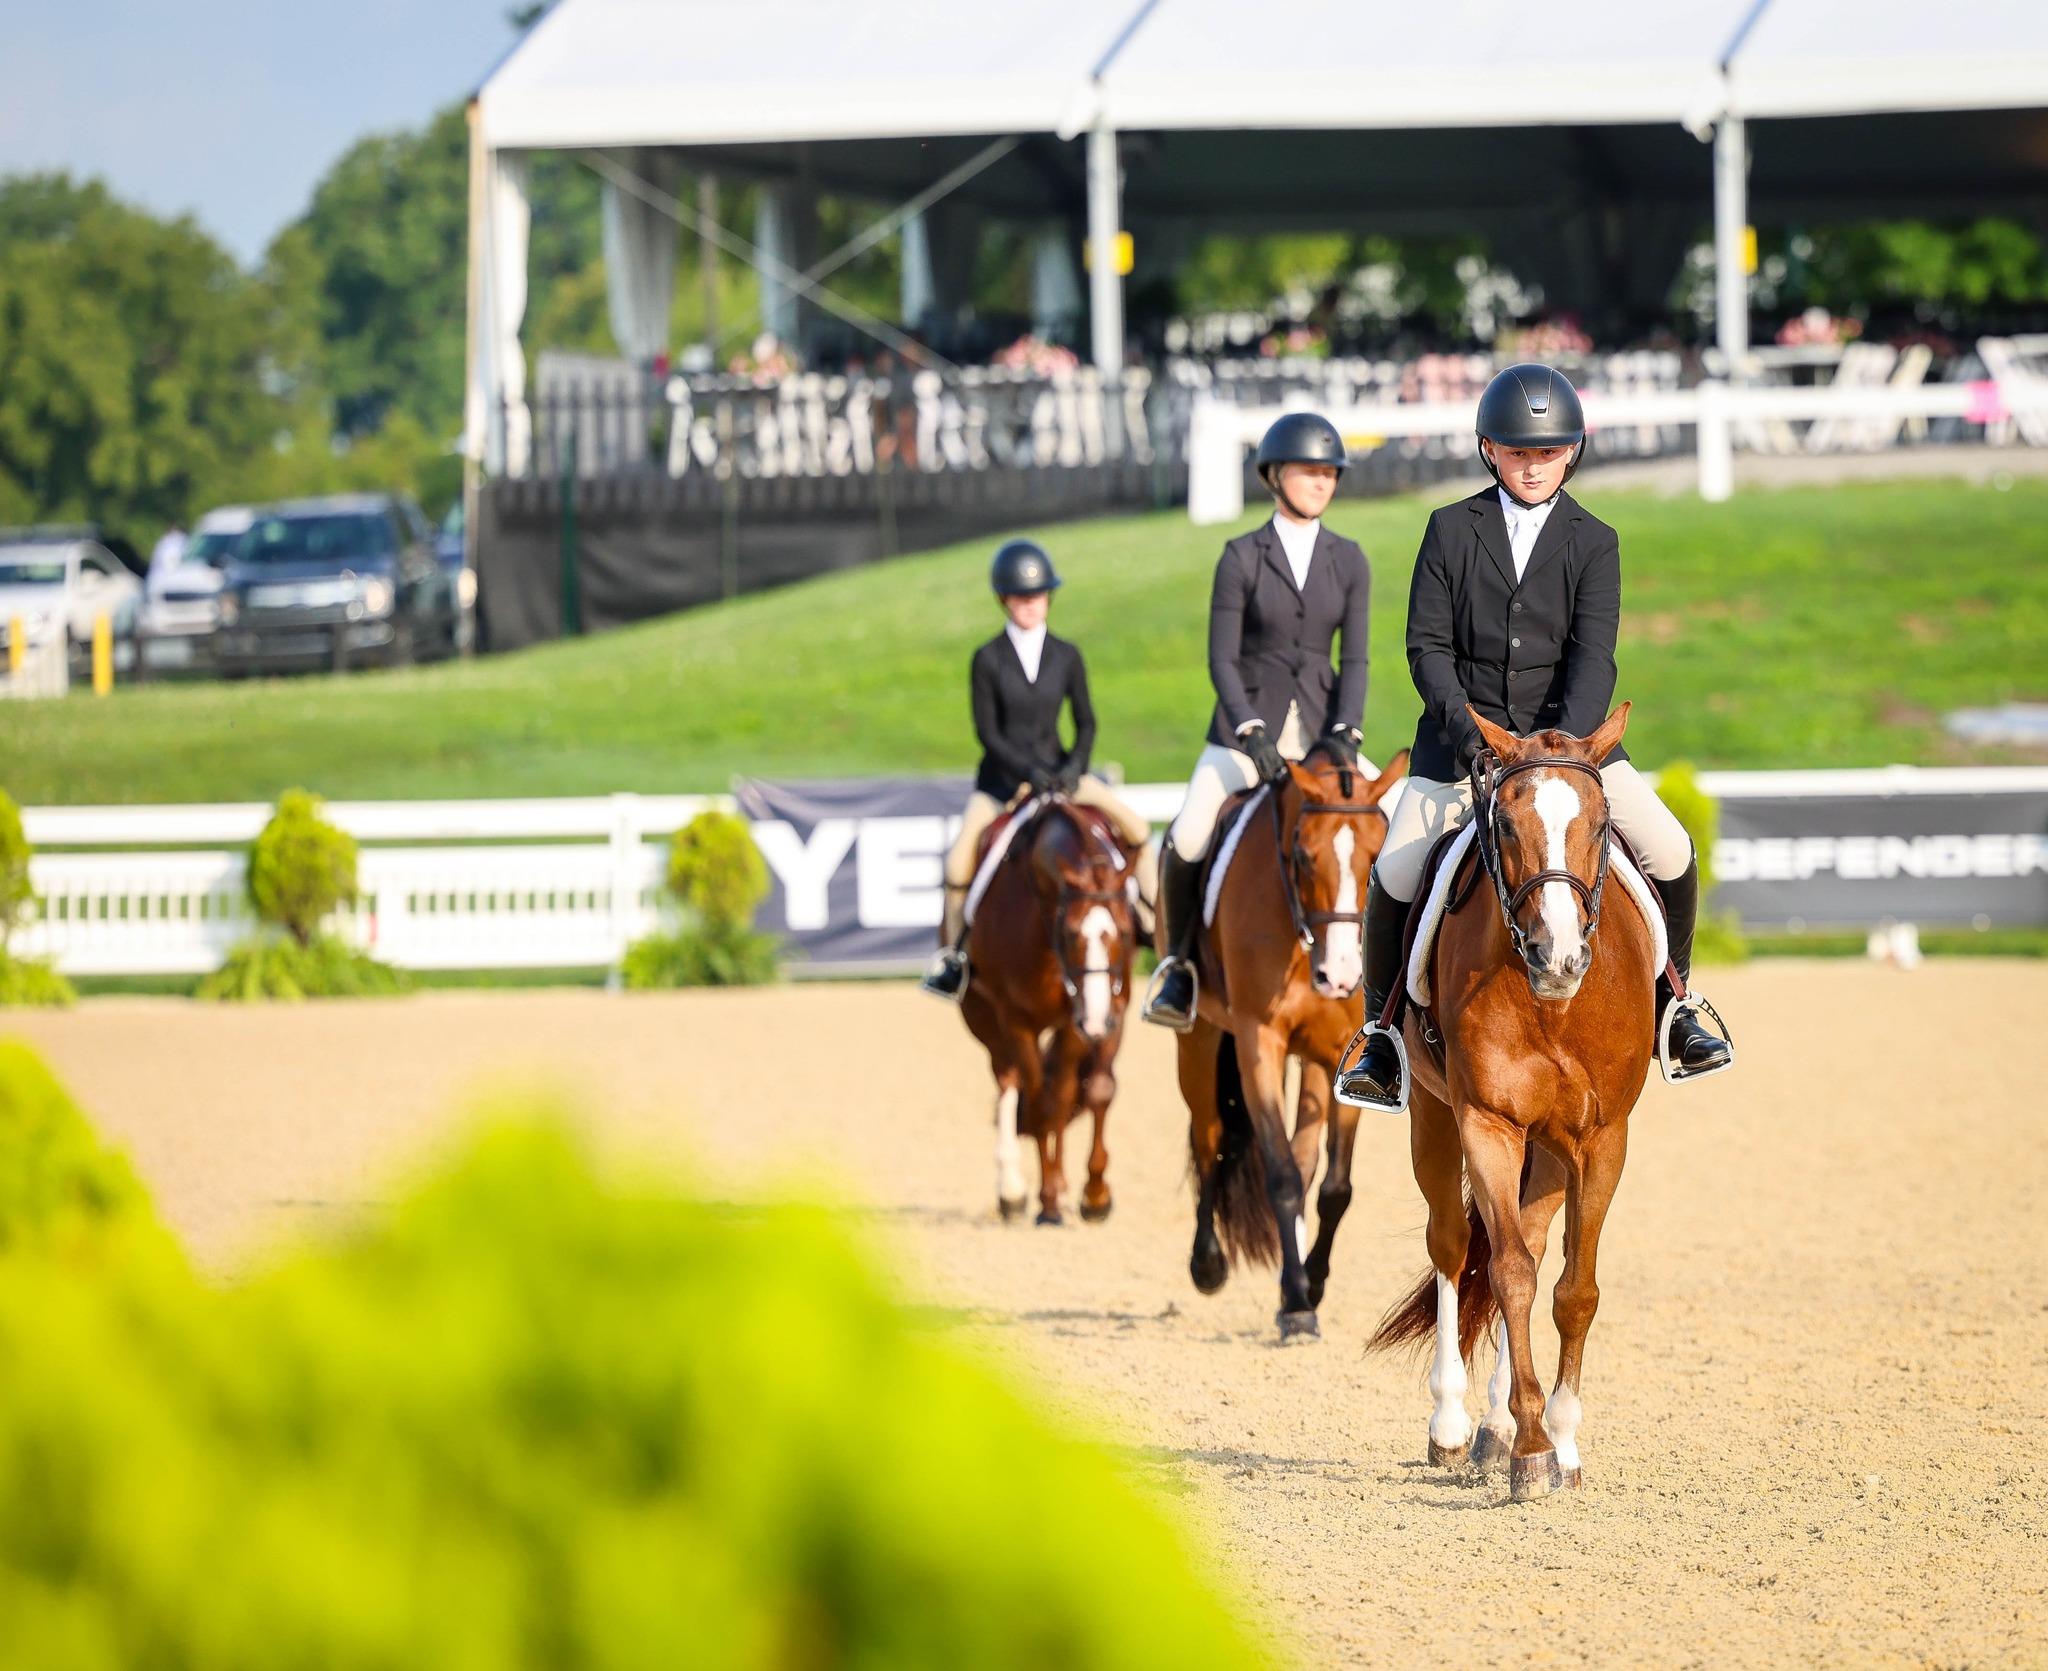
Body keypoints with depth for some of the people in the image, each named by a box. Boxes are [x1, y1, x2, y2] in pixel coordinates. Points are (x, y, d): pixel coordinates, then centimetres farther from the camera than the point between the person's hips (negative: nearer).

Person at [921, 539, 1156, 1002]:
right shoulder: (988, 660, -5)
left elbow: (1086, 723, 3)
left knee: (1134, 825, -11)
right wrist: (1029, 772, -21)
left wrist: (1074, 767, -15)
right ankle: (952, 950, -3)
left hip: (1059, 770, 2)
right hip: (1002, 776, -2)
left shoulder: (1067, 657, 3)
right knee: (961, 855, -22)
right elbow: (987, 732, -9)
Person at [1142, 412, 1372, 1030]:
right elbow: (1222, 659, -6)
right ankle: (1178, 961, 2)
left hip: (1320, 729, 3)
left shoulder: (1349, 561, 7)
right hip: (1246, 731, -3)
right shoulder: (1242, 558, -2)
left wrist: (1345, 731, -12)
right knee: (1185, 843, -21)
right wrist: (1252, 731, -19)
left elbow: (1354, 659, 4)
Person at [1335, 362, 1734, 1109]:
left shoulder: (1593, 542, 2)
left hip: (1568, 733, 0)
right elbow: (1427, 643, -2)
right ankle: (1383, 1028, 4)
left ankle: (1670, 1002, 9)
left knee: (1670, 851, -13)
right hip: (1463, 738, 0)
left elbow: (1594, 654, -9)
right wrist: (1460, 723, -19)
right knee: (1394, 875, -16)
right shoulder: (1452, 531, 2)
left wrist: (1564, 737, -26)